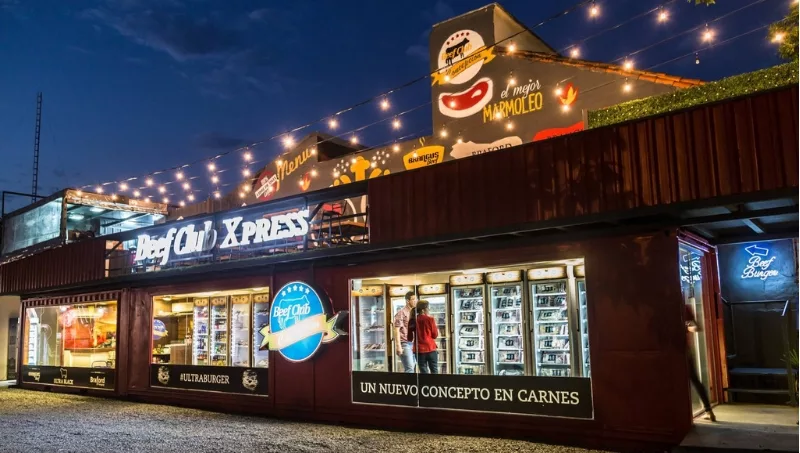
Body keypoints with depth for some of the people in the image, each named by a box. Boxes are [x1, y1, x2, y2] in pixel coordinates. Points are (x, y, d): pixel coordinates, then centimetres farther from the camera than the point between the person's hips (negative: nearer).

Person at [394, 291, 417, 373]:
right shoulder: (401, 313, -8)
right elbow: (397, 330, -12)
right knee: (410, 369, -12)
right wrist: (398, 346, -18)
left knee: (410, 368, 8)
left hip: (413, 343, 7)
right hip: (405, 344, -7)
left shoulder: (414, 312, 14)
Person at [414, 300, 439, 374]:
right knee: (434, 371, 7)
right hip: (431, 349, -3)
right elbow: (435, 335, -2)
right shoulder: (430, 319, -8)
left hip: (419, 350, 3)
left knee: (423, 372, 5)